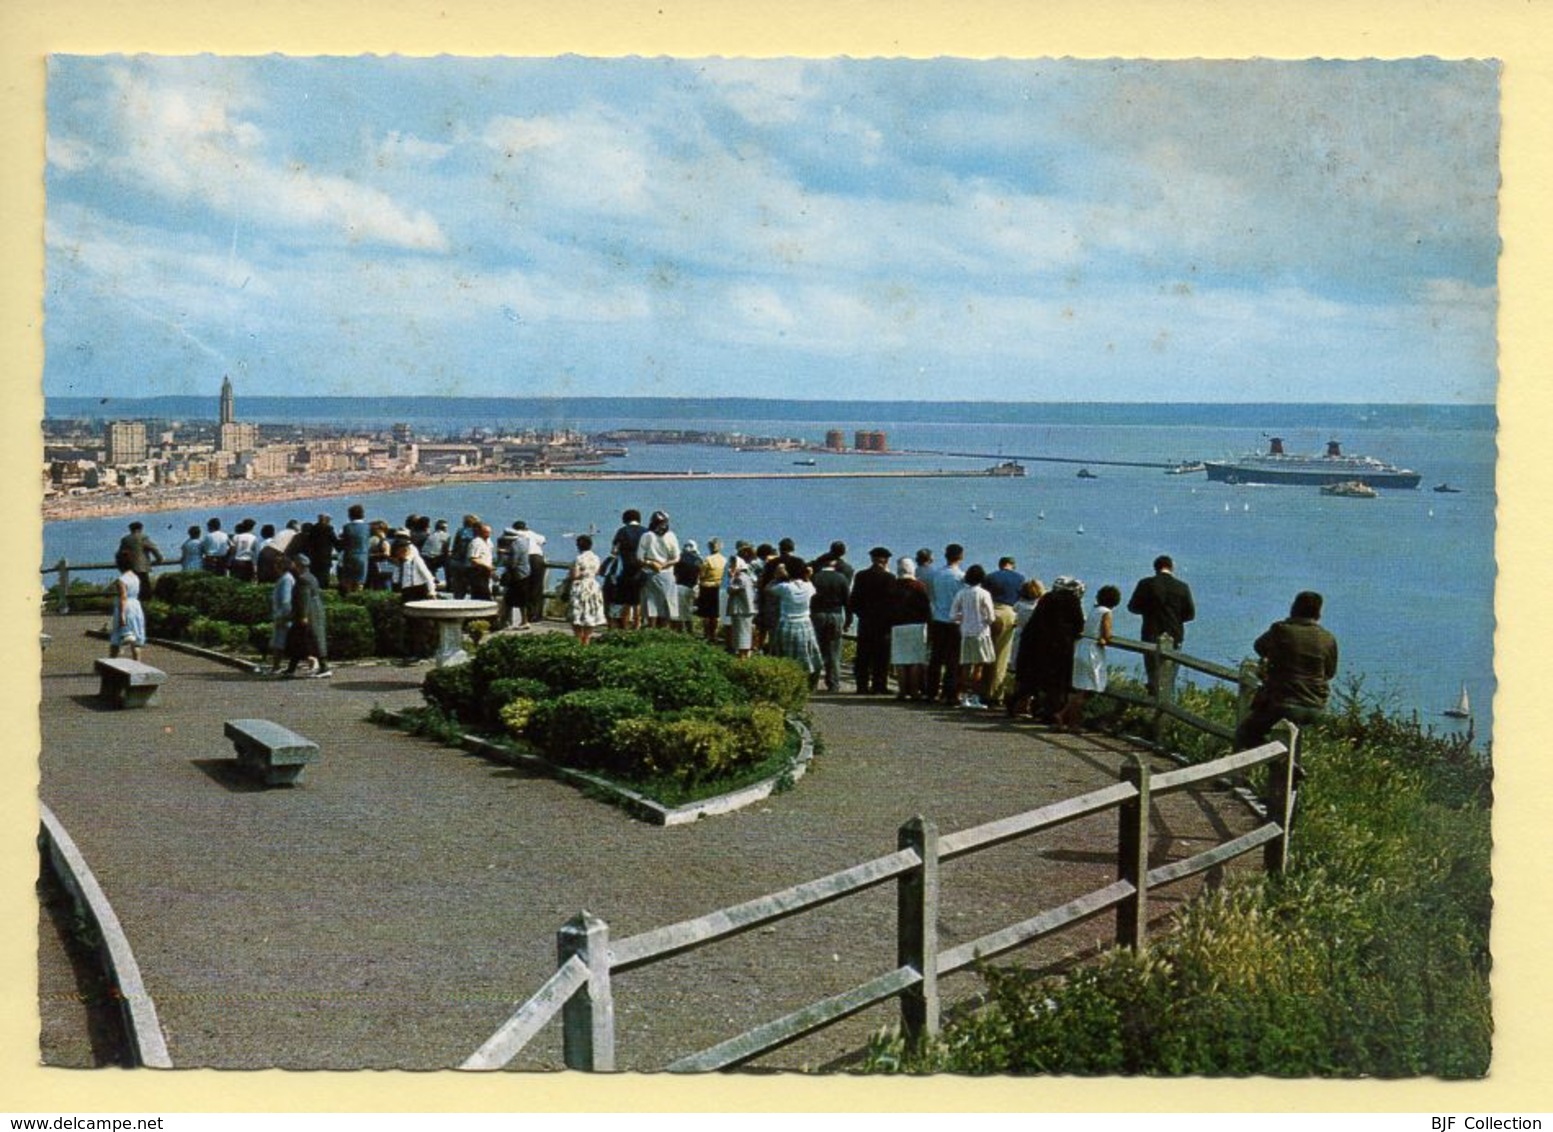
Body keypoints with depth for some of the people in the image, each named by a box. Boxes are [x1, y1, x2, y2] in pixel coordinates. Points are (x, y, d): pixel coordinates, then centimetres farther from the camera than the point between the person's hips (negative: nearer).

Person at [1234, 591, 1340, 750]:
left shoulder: (1281, 630, -11)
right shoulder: (1328, 639, -3)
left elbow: (1259, 647, 8)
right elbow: (1330, 673, 10)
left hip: (1284, 705, -5)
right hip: (1316, 709, 5)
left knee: (1244, 734, 13)